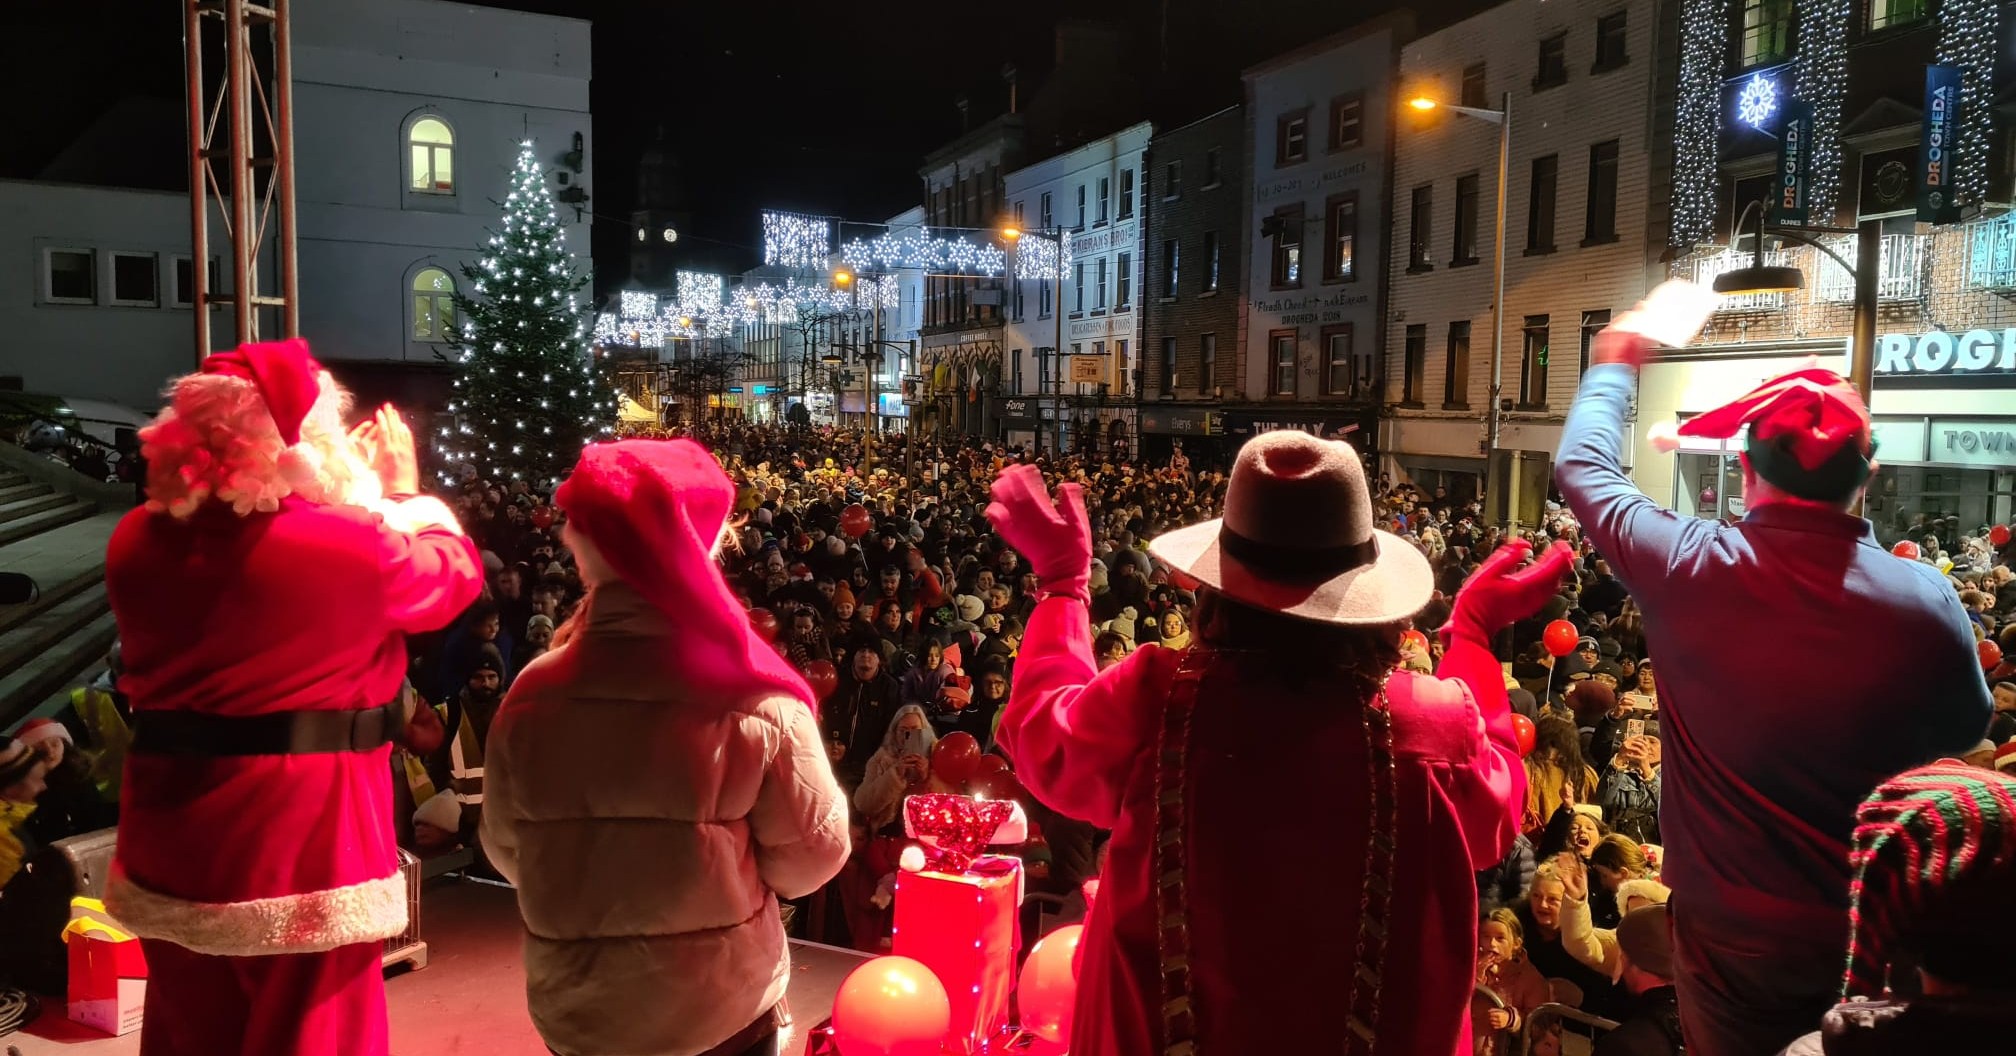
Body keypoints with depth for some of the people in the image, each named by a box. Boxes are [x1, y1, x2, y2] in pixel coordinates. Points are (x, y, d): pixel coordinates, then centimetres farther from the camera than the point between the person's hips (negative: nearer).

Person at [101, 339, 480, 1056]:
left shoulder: (137, 541, 0)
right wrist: (402, 489, 19)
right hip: (303, 845, -6)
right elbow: (455, 573, 1)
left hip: (169, 849, 6)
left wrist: (356, 489, 21)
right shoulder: (349, 545, -19)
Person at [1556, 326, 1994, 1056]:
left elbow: (1582, 468, 0)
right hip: (1877, 936, 1)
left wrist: (1615, 365, 16)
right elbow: (1965, 731, 3)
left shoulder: (1690, 566, -20)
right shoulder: (1926, 600, -18)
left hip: (1727, 931, 0)